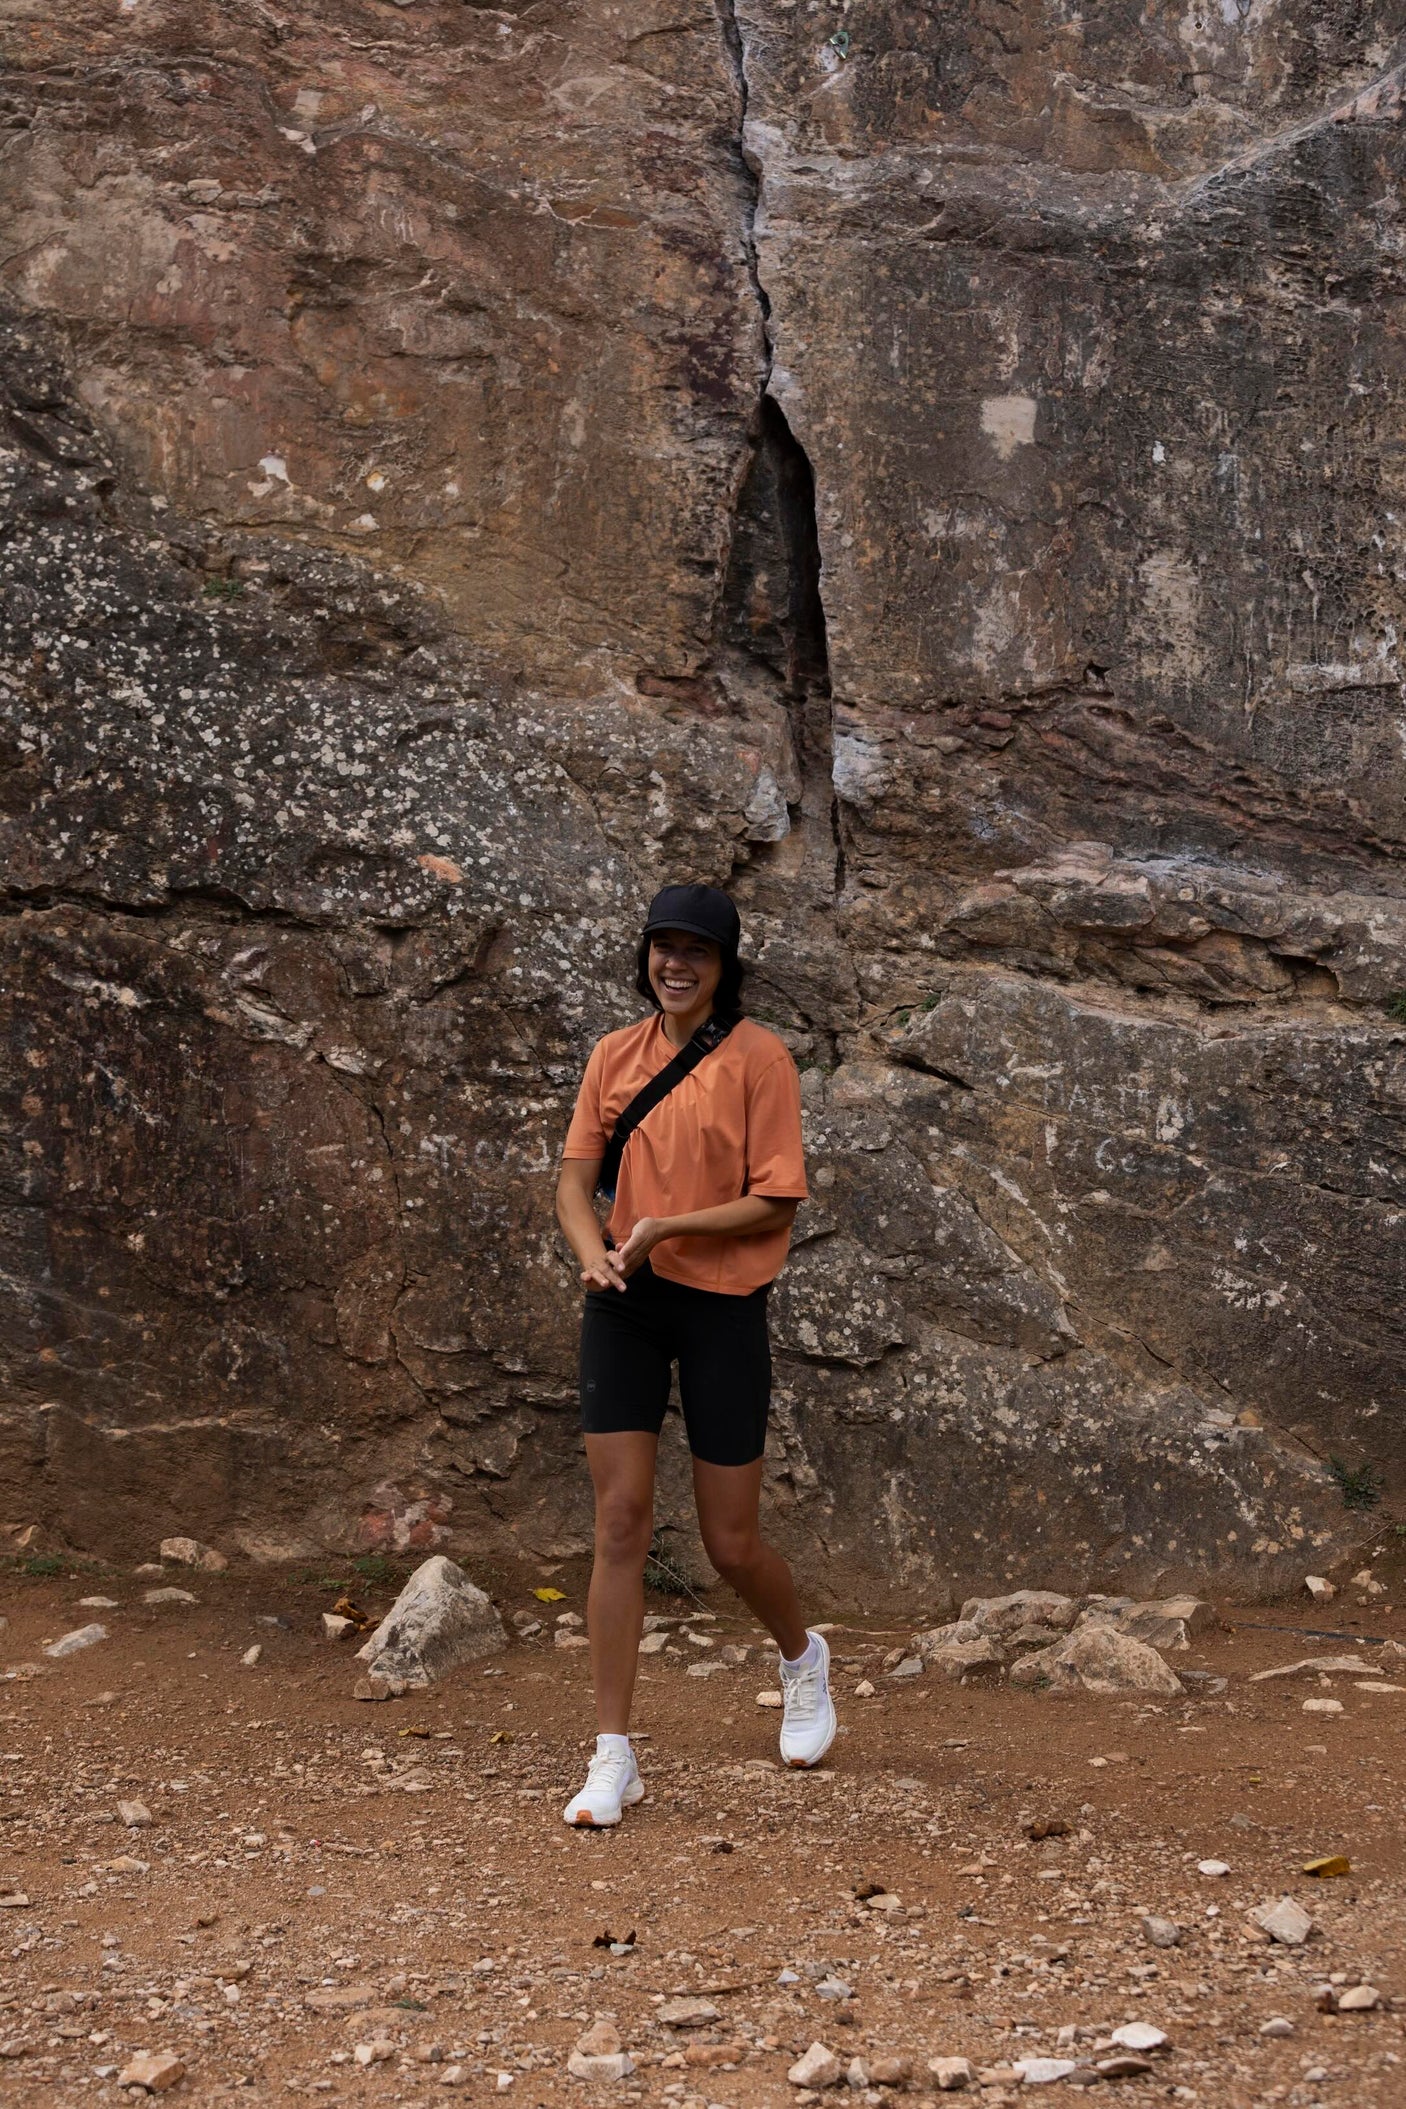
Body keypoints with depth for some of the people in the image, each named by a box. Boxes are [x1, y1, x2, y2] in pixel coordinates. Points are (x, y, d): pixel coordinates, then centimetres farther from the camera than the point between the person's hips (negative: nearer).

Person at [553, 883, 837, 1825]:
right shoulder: (616, 1054, 7)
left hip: (724, 1305, -3)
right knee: (621, 1519, -4)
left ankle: (803, 1657, 38)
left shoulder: (758, 1057, -6)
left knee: (732, 1542, 4)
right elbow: (576, 1177, 7)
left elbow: (776, 1201, -10)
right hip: (626, 1302, 3)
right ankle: (613, 1756, 1)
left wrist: (666, 1227, -20)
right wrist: (594, 1250, -14)